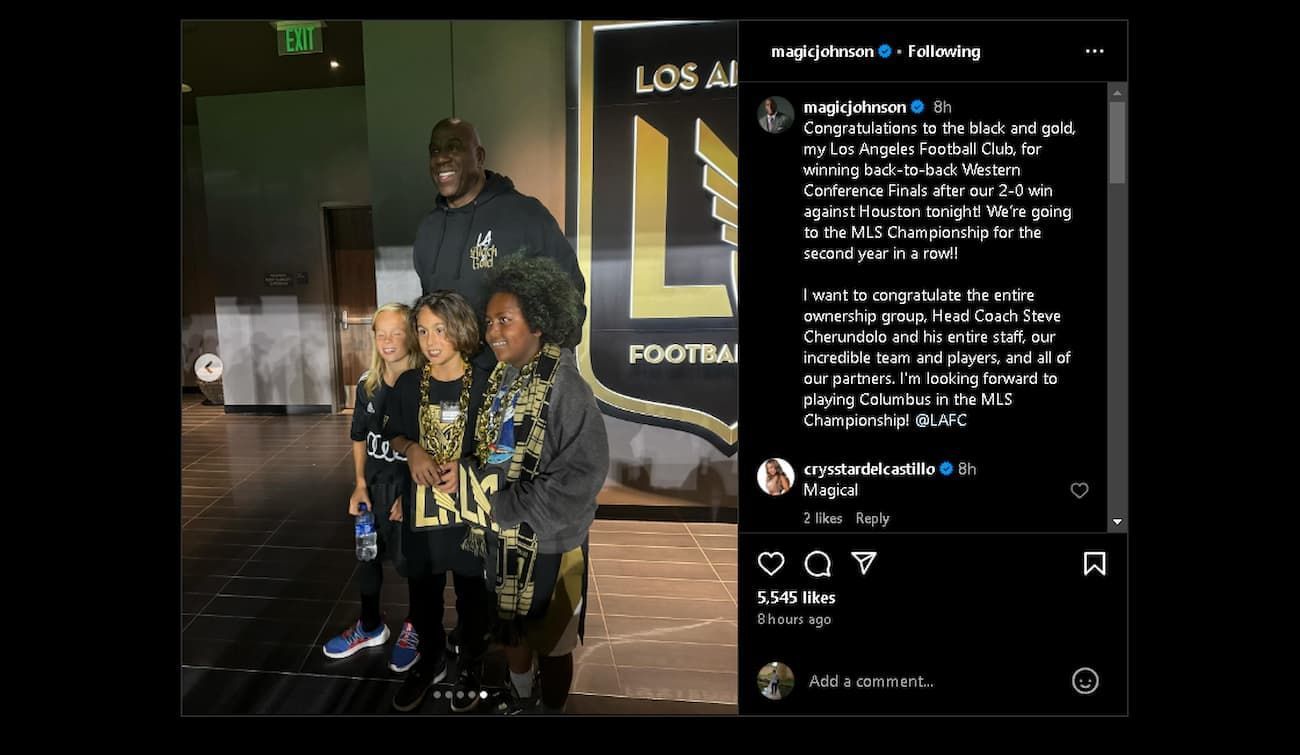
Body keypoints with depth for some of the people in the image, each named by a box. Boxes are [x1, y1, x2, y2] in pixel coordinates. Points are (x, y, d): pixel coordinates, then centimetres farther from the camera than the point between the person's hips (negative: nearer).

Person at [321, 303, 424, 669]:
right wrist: (360, 485, 4)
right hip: (374, 485, 6)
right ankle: (370, 627, 39)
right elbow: (360, 438, 10)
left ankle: (414, 629, 32)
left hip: (412, 486, -5)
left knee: (412, 560, 9)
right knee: (367, 556, 18)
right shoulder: (368, 385, 0)